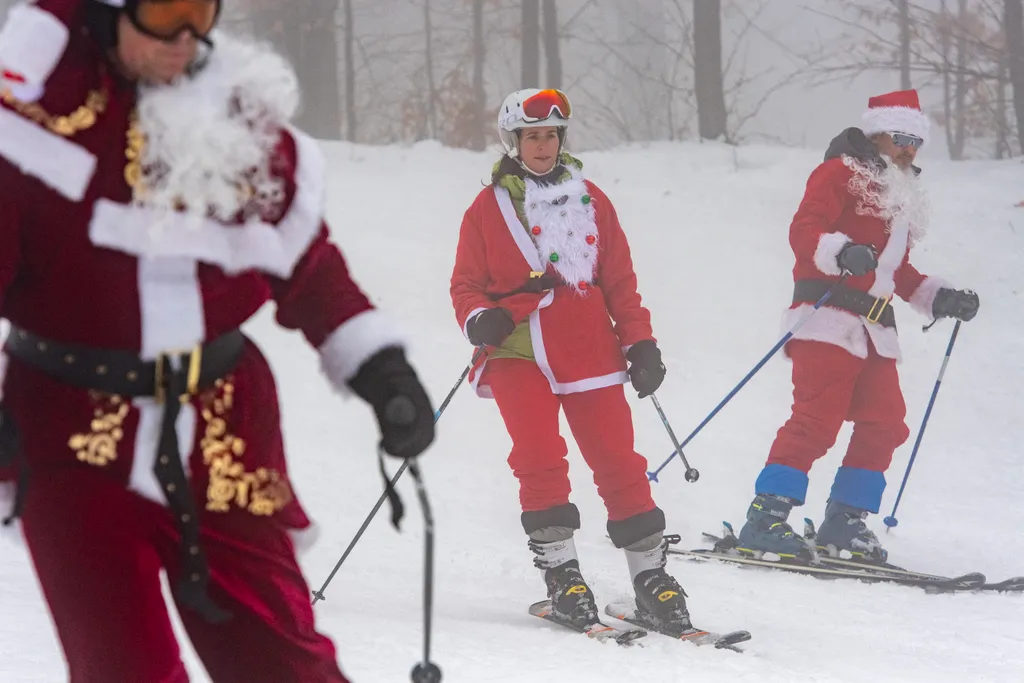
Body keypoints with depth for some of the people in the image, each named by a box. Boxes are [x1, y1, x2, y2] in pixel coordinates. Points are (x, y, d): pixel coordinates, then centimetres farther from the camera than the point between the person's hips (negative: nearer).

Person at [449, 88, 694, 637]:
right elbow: (467, 284, 9)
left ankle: (650, 576, 3)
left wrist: (640, 344, 8)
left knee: (618, 460, -3)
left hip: (588, 349, 2)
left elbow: (620, 281, 15)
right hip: (518, 353, -2)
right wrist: (479, 319, -13)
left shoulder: (590, 201, 14)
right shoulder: (489, 208, 8)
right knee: (540, 459, -14)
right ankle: (560, 573, -6)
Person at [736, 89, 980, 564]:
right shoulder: (841, 174, -2)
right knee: (817, 419, -17)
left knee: (883, 426, 1)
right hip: (828, 316, -9)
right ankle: (765, 520, -18)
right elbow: (803, 231, -15)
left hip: (875, 329, 9)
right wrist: (842, 253, -34)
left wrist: (940, 299, 20)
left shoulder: (903, 196, 25)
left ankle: (844, 523, 10)